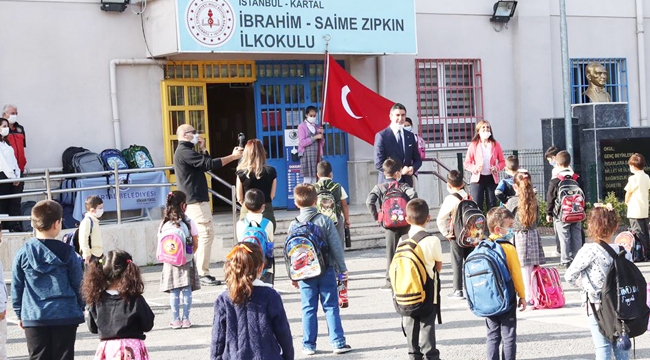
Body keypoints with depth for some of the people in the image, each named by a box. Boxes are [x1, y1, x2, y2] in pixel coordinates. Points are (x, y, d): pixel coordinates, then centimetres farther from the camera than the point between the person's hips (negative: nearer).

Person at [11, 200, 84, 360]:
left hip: (34, 317, 1)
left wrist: (19, 313, 16)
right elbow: (78, 284, 1)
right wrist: (80, 308, 16)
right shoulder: (67, 252, -5)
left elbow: (16, 287, 4)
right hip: (65, 316, -1)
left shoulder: (23, 253, -2)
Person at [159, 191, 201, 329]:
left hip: (170, 262, 1)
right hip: (187, 261, -1)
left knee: (174, 292, 5)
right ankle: (185, 319, 6)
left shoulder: (164, 224, -1)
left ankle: (176, 320, 6)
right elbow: (195, 243, -2)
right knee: (187, 290, 5)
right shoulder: (188, 222, -5)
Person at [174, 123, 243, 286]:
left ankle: (196, 272, 14)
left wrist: (202, 149, 9)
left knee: (198, 235, 12)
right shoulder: (184, 152, -13)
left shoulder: (185, 151, 21)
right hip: (195, 201, -11)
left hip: (193, 200, 11)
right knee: (207, 233, -14)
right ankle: (202, 274, -15)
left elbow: (206, 164, 20)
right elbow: (210, 164, -21)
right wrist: (233, 156, -16)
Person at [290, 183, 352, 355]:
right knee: (331, 307, 4)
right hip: (326, 270, -1)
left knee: (309, 309, 7)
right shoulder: (325, 221, -7)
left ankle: (309, 345, 9)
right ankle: (338, 342, 3)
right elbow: (336, 247, -6)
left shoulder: (294, 225, -3)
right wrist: (342, 268, 4)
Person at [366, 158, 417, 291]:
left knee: (391, 253, 3)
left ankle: (390, 282, 1)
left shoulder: (379, 187, 3)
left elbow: (369, 202, -13)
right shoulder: (403, 186, 4)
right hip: (404, 223, 1)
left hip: (390, 224, -1)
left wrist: (376, 217, -4)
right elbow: (413, 194, -16)